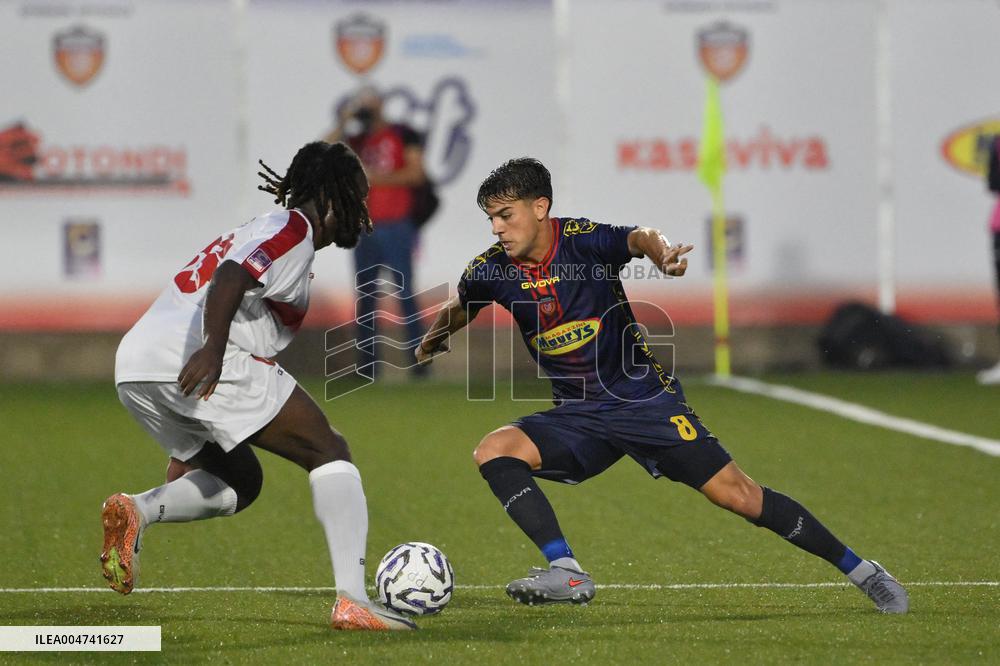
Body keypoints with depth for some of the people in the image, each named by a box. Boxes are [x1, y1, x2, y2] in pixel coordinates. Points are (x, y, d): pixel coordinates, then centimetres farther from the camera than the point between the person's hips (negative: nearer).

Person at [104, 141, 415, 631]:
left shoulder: (259, 228, 31)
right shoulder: (293, 230, 1)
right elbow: (230, 279, -17)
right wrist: (212, 349, -31)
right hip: (197, 361, -9)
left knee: (239, 482, 24)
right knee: (330, 453, -2)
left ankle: (135, 511, -2)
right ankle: (352, 600, -16)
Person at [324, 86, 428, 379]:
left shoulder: (403, 135, 3)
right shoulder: (358, 141, 16)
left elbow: (416, 173, -6)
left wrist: (378, 178, -12)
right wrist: (341, 126, 0)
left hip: (396, 225, -5)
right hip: (365, 226, 5)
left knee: (405, 293, -8)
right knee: (365, 297, 3)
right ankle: (367, 363, 5)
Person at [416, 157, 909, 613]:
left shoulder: (584, 240, -17)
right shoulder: (492, 270, -4)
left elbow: (639, 238, -39)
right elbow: (463, 305, 21)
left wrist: (660, 253, -58)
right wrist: (437, 334, 7)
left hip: (645, 400, -4)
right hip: (578, 416, 5)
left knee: (736, 495, -9)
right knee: (494, 451, -20)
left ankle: (862, 572, 5)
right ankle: (566, 574, -25)